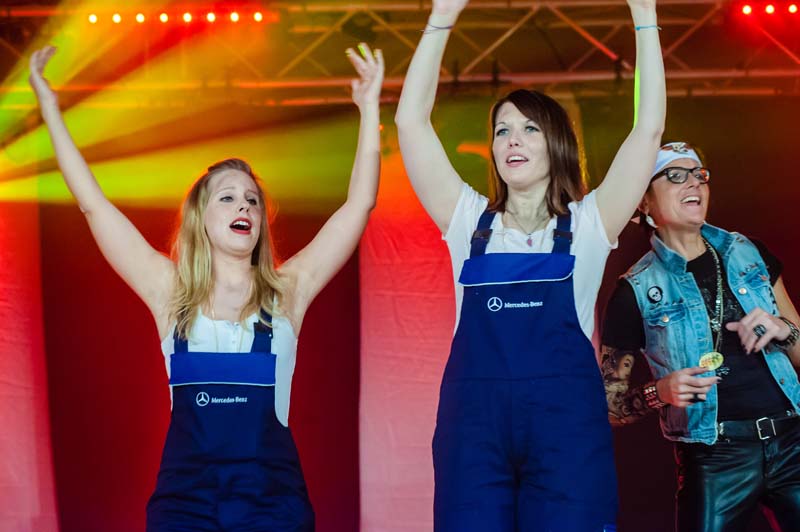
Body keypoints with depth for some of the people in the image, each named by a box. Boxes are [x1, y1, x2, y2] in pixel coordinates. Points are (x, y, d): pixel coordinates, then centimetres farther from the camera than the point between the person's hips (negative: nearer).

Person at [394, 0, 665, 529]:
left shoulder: (587, 224, 11)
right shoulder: (470, 221, 15)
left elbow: (649, 129, 4)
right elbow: (411, 120, 9)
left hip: (567, 416, -1)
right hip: (473, 413, 1)